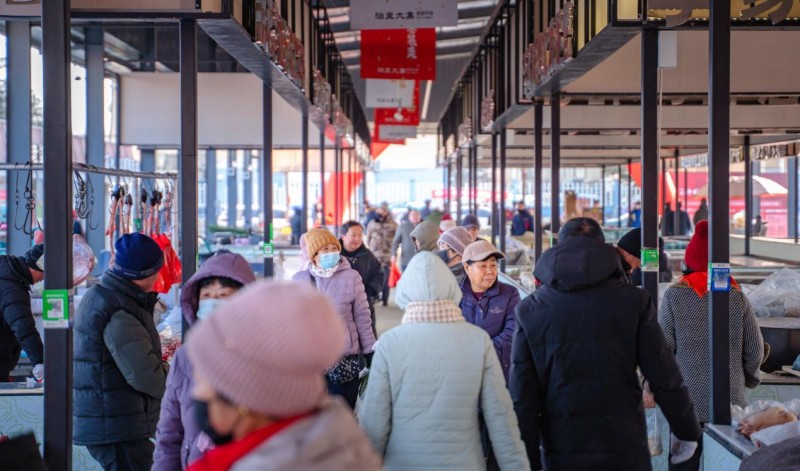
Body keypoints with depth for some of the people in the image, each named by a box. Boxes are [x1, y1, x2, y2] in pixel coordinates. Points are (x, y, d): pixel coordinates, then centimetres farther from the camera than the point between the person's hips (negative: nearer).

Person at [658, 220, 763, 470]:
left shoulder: (674, 295, -6)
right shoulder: (737, 296, 0)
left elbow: (663, 346, -7)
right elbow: (755, 348, 3)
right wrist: (749, 378, 21)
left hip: (688, 400, -1)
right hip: (730, 401, 2)